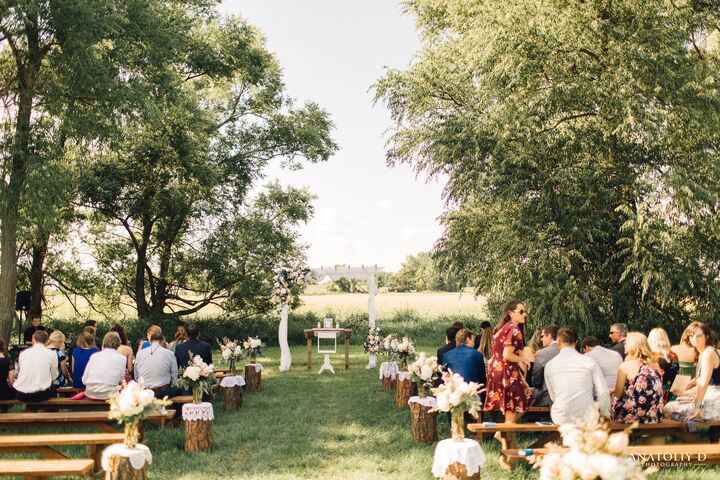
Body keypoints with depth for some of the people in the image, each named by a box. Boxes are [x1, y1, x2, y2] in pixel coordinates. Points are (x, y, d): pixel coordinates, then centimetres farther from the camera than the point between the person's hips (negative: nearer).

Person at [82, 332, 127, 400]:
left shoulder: (94, 356, 10)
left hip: (91, 394, 4)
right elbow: (120, 380, 9)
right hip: (109, 395, -4)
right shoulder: (122, 358, 4)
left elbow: (84, 380, 9)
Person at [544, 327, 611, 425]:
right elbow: (603, 393, -3)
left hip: (560, 420, 1)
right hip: (587, 420, -1)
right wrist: (605, 416, 11)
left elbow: (553, 397, 9)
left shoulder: (549, 365, 1)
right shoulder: (589, 362, -2)